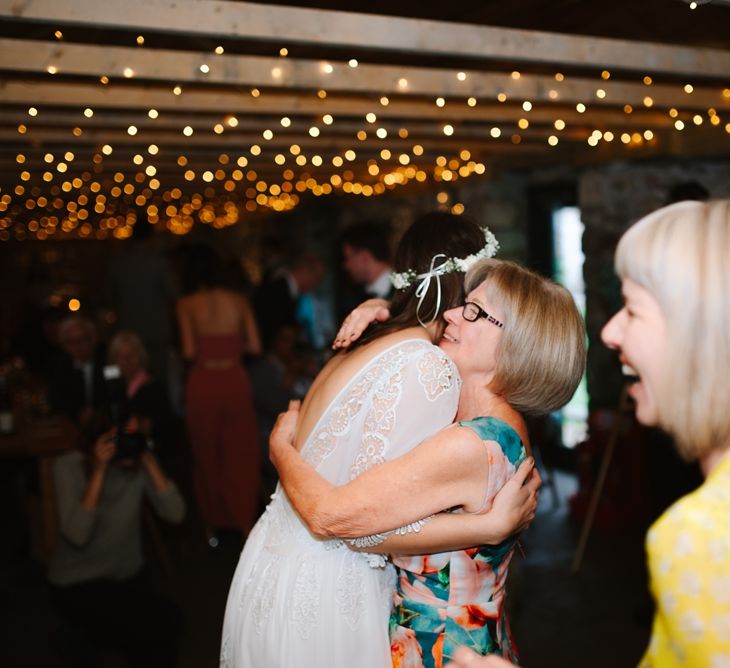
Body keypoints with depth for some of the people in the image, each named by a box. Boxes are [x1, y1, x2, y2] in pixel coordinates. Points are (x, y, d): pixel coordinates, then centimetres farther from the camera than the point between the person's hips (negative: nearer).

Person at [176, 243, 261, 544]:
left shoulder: (186, 304, -6)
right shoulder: (238, 300, -1)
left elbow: (189, 351, -13)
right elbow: (254, 346, -2)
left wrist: (205, 349, 9)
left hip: (202, 384, -1)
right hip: (235, 380, 1)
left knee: (207, 454, 15)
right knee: (241, 454, 14)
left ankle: (214, 523, 25)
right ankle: (244, 519, 20)